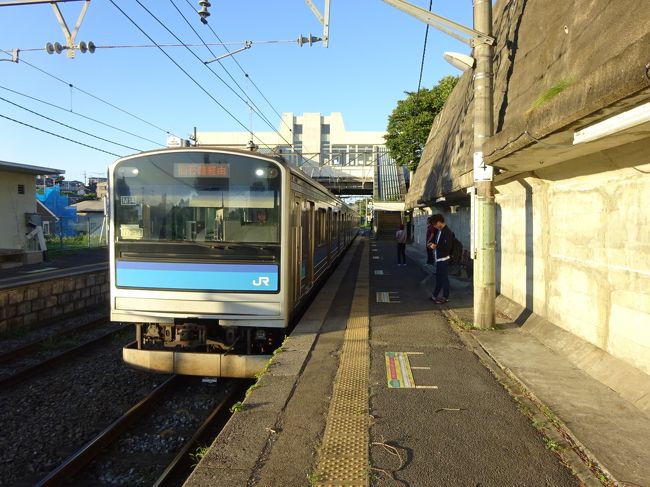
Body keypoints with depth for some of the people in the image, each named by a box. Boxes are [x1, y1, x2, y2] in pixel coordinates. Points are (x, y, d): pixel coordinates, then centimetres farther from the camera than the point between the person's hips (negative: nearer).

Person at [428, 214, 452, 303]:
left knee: (444, 278, 1)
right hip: (439, 258, 9)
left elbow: (448, 247, -23)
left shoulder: (447, 232, -19)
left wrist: (436, 246, -20)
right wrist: (433, 244, 5)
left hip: (443, 259, -9)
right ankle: (435, 296, 26)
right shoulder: (440, 231, 10)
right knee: (438, 278, 16)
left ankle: (445, 297, 10)